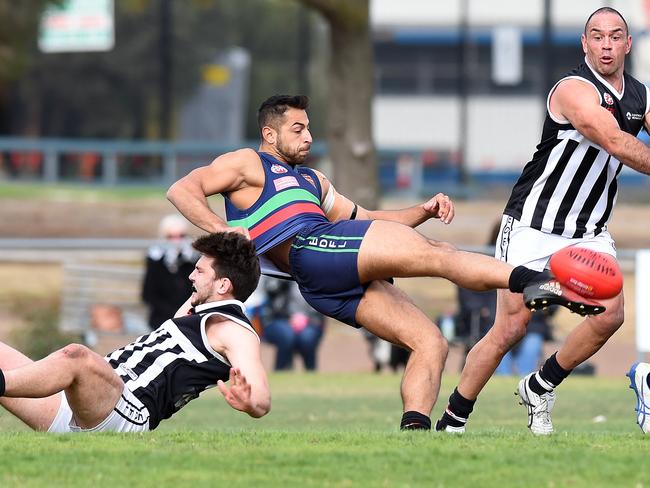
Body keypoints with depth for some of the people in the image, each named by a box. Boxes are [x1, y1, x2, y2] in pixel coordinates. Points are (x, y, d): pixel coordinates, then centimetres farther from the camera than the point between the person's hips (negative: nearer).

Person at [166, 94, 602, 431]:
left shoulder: (312, 181, 40)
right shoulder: (247, 164, 16)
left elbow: (365, 220, 36)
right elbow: (182, 190, 4)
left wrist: (423, 211, 19)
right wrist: (221, 229, -16)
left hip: (332, 288, 9)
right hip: (309, 248, -9)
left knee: (431, 343, -4)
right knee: (435, 253, -23)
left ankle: (415, 429, -18)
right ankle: (533, 282, -37)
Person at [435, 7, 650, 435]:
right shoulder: (575, 90, -19)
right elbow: (615, 143, -31)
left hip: (589, 231, 6)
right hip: (534, 226, -6)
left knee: (609, 314, -13)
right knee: (510, 330, -9)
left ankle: (540, 388, 9)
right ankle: (451, 424, 5)